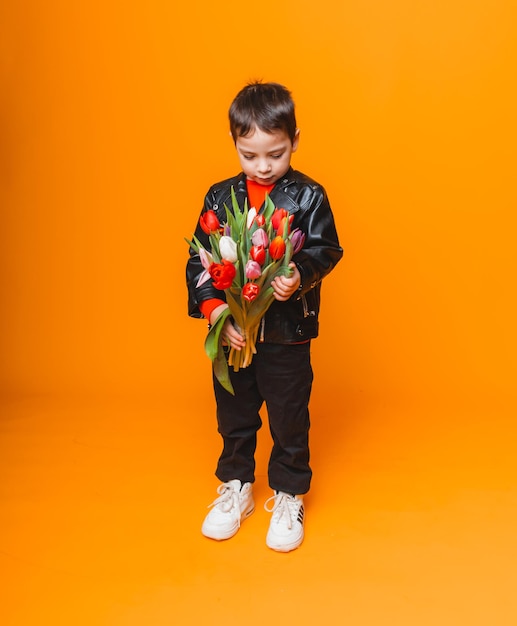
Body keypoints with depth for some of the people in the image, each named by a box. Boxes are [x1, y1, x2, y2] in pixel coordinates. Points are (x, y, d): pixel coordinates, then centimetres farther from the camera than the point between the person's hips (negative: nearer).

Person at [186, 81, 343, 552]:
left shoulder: (308, 196, -5)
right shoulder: (220, 197, 1)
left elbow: (325, 251, -7)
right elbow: (200, 260, -1)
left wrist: (299, 277, -29)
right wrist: (214, 310, -15)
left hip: (288, 333, -2)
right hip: (232, 332, 3)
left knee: (289, 418, 11)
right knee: (234, 415, 18)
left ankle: (288, 497, 33)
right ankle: (236, 488, 40)